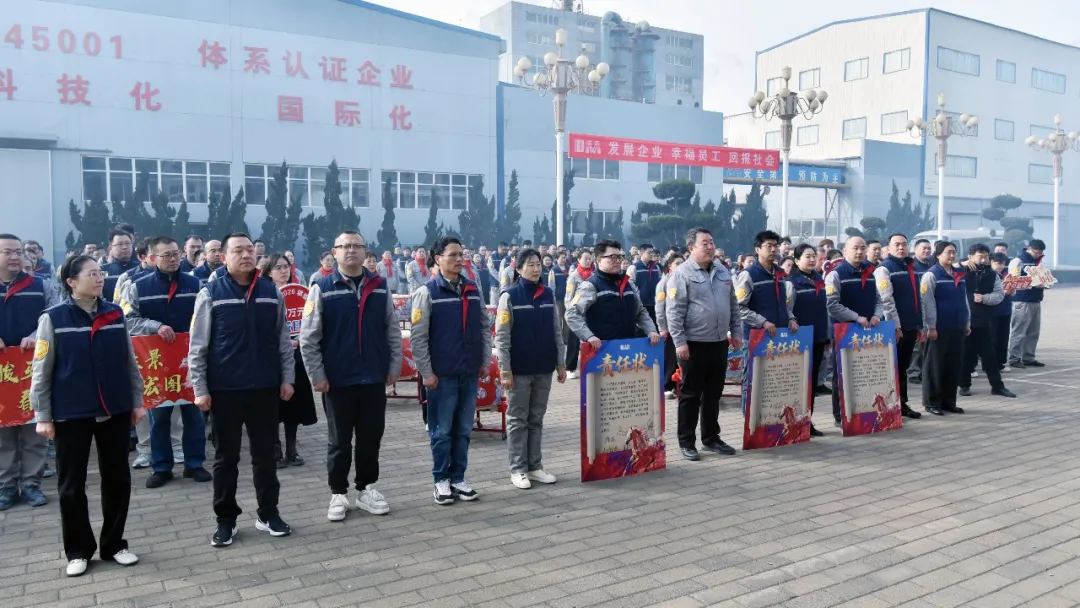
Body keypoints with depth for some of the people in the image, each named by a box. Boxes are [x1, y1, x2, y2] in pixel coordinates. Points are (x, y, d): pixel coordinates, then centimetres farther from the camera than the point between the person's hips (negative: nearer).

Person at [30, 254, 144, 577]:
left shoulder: (115, 313, 3)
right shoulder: (53, 318, -6)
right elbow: (41, 371, -4)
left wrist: (137, 401, 8)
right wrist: (43, 416, -6)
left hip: (115, 411, 3)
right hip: (71, 414, -3)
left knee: (117, 478, 9)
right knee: (72, 484, 7)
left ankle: (113, 544, 24)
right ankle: (78, 550, 22)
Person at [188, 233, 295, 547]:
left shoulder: (272, 293, 4)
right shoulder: (211, 294, -4)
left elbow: (283, 340, 8)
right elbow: (197, 346, -4)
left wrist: (287, 378, 3)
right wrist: (200, 389, -7)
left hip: (265, 387, 2)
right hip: (225, 389, -2)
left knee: (265, 453, 12)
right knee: (226, 457, 10)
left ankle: (268, 513, 24)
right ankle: (226, 519, 21)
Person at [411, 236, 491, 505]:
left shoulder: (473, 289, 8)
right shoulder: (427, 292, -7)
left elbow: (485, 327, 13)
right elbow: (418, 337, -9)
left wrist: (485, 361, 8)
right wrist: (426, 372, -11)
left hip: (470, 373, 5)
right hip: (442, 374, -4)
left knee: (463, 429, 11)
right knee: (442, 431, 5)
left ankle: (458, 478, 22)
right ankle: (441, 480, 17)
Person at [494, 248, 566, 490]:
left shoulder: (549, 294, 6)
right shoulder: (509, 296, -7)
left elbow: (557, 331, 11)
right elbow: (501, 336, -9)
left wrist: (560, 363, 8)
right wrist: (505, 370, -13)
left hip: (544, 368, 4)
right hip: (519, 369, -4)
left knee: (536, 419, 12)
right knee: (518, 420, 5)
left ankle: (535, 466, 21)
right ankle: (518, 469, 12)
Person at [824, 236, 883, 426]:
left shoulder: (870, 273, 13)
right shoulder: (836, 274, -8)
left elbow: (878, 300, 17)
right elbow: (832, 305, -16)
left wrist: (876, 315, -4)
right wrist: (856, 317, -21)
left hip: (868, 331, 6)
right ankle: (841, 415, 8)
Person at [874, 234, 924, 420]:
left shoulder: (911, 269, 17)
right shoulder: (884, 269, -7)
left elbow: (917, 299, 21)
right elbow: (886, 300, -15)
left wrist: (920, 325, 18)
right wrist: (895, 326, -18)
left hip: (910, 327, 7)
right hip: (895, 328, -7)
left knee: (903, 367, 14)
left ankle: (902, 405, 21)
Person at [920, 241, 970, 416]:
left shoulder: (959, 275, 14)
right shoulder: (931, 275, -8)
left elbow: (964, 300, 19)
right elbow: (928, 303, -12)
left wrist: (967, 323, 15)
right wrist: (931, 327, -16)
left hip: (957, 328, 7)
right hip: (939, 328, -7)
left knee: (955, 366, 9)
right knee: (935, 366, 0)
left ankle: (949, 401, 18)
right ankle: (932, 402, 7)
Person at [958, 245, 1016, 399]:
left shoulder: (993, 275, 8)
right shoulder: (962, 272, -3)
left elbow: (1000, 294, 3)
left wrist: (984, 298, -14)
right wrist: (963, 265, -15)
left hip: (985, 321, 3)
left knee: (989, 354, 7)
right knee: (966, 354, 6)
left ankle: (997, 385, 15)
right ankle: (965, 385, 17)